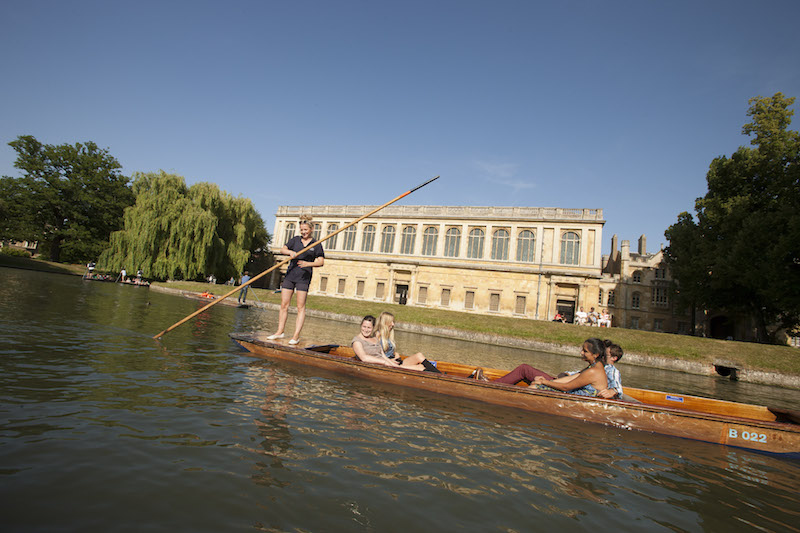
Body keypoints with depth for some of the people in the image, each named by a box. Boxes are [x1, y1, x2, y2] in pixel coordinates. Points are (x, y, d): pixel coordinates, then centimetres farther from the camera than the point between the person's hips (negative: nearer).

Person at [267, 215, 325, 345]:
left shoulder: (316, 244, 3)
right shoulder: (295, 240, 12)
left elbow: (321, 261, -2)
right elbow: (282, 249, 6)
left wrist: (308, 263, -19)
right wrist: (290, 252, -16)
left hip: (304, 277, -3)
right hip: (290, 274, 4)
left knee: (301, 307, -5)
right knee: (284, 305, 5)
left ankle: (296, 335, -4)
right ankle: (280, 332, 15)